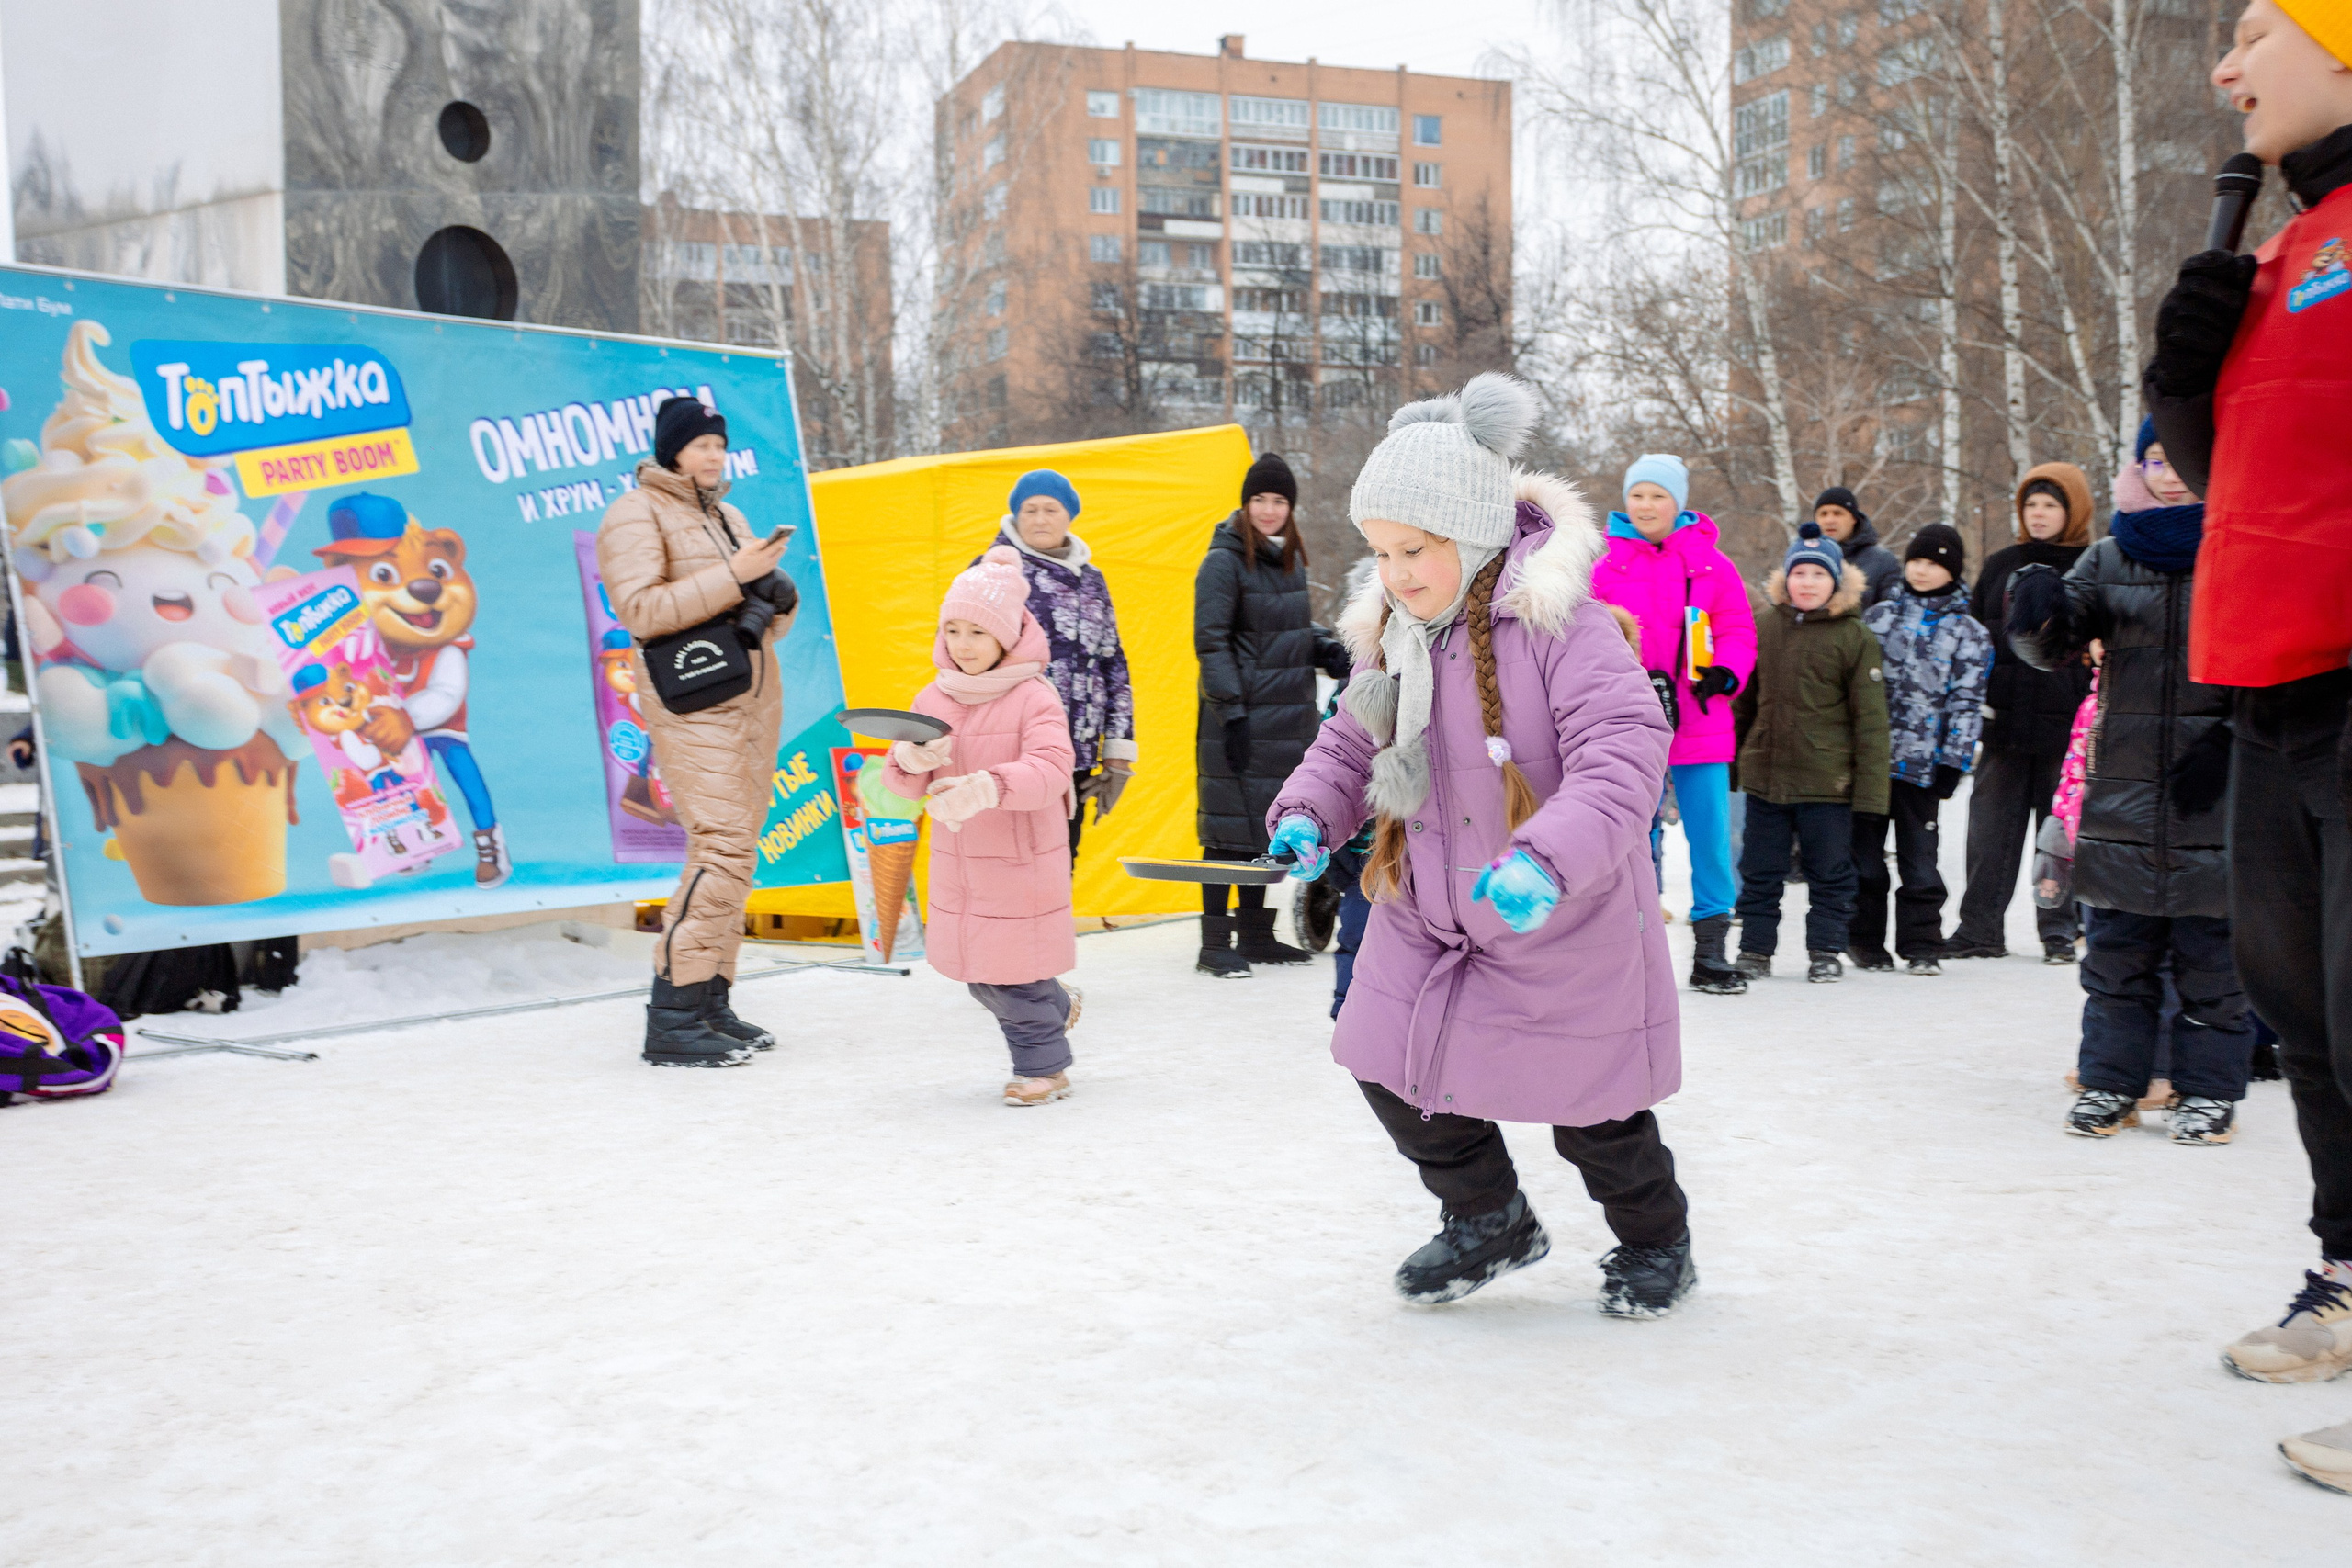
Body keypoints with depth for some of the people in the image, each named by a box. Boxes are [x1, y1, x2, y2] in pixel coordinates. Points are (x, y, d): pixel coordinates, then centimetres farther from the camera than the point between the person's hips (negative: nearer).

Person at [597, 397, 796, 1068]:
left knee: (733, 851, 7)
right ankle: (672, 1018, -14)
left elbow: (771, 625, 21)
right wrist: (732, 577, -19)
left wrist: (777, 596, -2)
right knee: (723, 849, -17)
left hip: (752, 701, 8)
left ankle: (711, 1001, 14)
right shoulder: (635, 515, -2)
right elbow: (641, 609, -17)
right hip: (693, 705, -8)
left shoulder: (727, 516, 22)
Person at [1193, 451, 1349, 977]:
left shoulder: (1291, 559, 14)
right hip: (1241, 715, -7)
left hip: (1288, 714, 7)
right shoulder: (1224, 561, -9)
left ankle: (1255, 934, 20)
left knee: (1268, 824, 11)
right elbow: (1211, 640, -12)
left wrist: (1325, 647, 5)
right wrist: (1231, 710, -18)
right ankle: (1215, 943, 0)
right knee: (1232, 823, -6)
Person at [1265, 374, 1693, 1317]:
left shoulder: (1555, 621, -21)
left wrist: (1548, 859, -45)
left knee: (1587, 1108, 7)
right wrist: (1309, 815, -6)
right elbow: (1351, 744, 14)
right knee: (1390, 1064, 9)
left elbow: (1623, 749, -31)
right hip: (1426, 918, 7)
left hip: (1563, 923, -7)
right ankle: (1489, 1222, 36)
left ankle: (1655, 1243, 39)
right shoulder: (1390, 633, 3)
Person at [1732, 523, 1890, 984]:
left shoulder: (1855, 637, -4)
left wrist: (1870, 787, -9)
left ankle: (1825, 950, 20)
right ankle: (1755, 949, 21)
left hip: (1827, 781, -3)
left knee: (1829, 871, 7)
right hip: (1764, 774, 3)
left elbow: (1870, 718, -5)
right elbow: (1743, 701, 15)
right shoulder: (1764, 628, 6)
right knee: (1760, 869, 10)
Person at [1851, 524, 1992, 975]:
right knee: (1864, 853, 7)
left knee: (1919, 857, 2)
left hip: (1922, 763, -2)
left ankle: (1921, 945, 12)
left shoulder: (1970, 634, 4)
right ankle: (1865, 941, 18)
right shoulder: (1879, 615, 11)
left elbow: (1966, 704, 0)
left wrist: (1952, 763, -7)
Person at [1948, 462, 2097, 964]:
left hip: (2066, 720, -3)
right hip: (2004, 717, 3)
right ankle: (1980, 928, 8)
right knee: (1991, 824, 2)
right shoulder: (2000, 566, 14)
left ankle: (2059, 930, 12)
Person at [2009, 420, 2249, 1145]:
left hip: (2212, 792, -3)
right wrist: (2039, 607, -22)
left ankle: (2209, 1089, 15)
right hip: (2123, 786, 3)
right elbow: (2056, 644, 0)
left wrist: (2228, 744, -13)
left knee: (2211, 951, 4)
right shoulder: (2111, 557, 8)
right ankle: (2111, 1080, 17)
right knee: (2116, 950, 8)